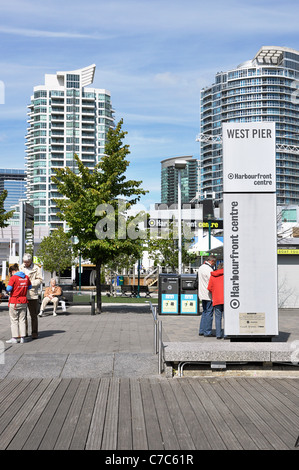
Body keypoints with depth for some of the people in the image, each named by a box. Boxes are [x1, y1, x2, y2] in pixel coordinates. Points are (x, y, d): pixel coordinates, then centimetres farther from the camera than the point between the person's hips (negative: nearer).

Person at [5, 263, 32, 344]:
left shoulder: (13, 278, -13)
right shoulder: (26, 277, 4)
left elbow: (8, 289, -16)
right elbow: (29, 287, 16)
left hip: (14, 302, -5)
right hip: (23, 301, 5)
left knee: (14, 320, 3)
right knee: (22, 320, 10)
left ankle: (14, 338, 4)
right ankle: (22, 337, 10)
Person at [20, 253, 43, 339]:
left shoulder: (36, 268, 0)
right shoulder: (20, 268, 9)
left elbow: (40, 280, -3)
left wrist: (31, 282, -16)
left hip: (32, 294, -3)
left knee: (33, 315, 2)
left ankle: (34, 333, 11)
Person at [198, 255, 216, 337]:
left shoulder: (201, 267, 13)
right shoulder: (209, 269, -17)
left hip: (202, 294, 9)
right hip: (208, 295, -9)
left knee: (205, 312, 16)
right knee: (209, 313, -4)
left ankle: (201, 331, 18)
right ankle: (207, 332, -1)